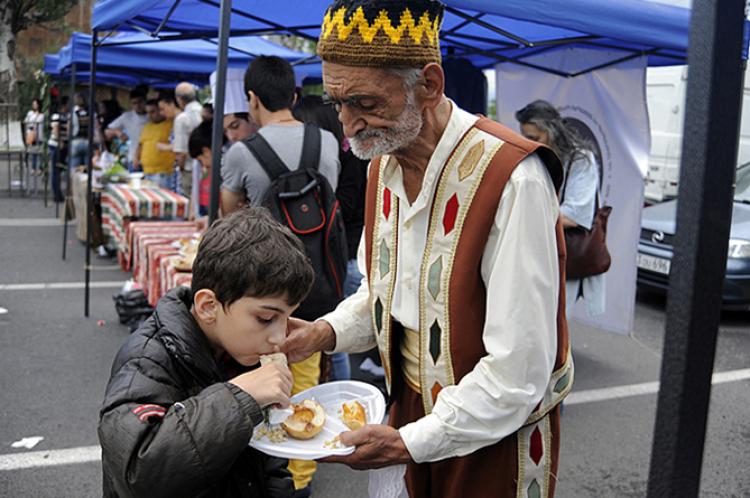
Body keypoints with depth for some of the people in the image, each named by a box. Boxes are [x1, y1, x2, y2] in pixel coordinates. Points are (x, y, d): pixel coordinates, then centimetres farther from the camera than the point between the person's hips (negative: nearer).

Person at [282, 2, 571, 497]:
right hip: (410, 410, 6)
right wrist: (324, 332, -6)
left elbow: (519, 372, -26)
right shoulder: (383, 163, -1)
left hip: (493, 438, -6)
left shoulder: (511, 179, -27)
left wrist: (410, 444, -24)